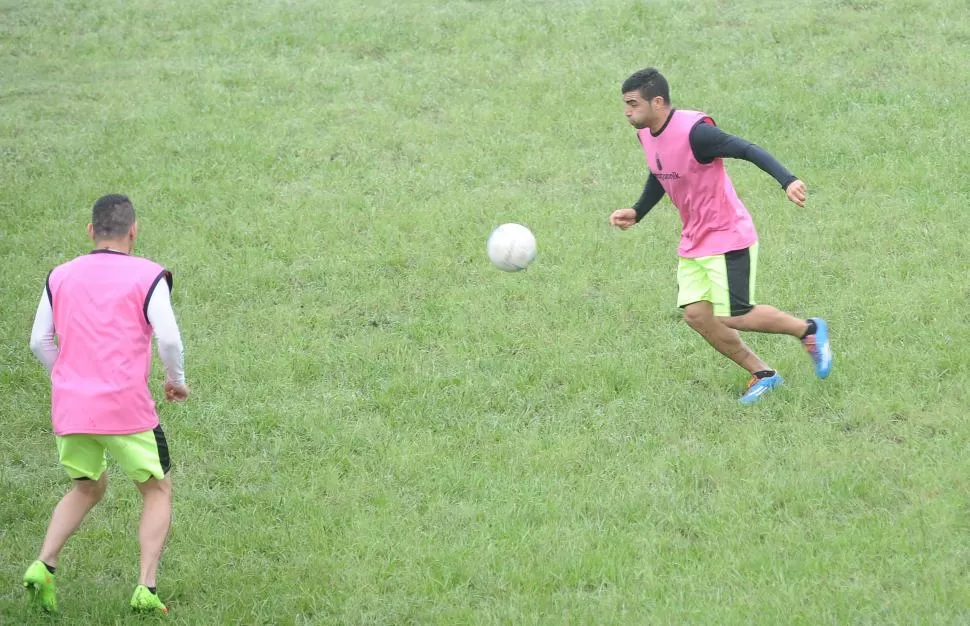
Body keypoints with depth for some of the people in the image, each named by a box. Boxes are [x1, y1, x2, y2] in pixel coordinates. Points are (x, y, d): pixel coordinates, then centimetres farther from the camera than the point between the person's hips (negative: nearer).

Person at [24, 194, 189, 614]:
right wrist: (176, 380, 7)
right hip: (126, 407, -5)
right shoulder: (148, 276, -4)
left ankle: (43, 566, 4)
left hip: (69, 407, 5)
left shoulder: (61, 276, 9)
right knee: (158, 490, 13)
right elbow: (168, 338, -11)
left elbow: (39, 341, 9)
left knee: (88, 488, 24)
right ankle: (146, 588, -2)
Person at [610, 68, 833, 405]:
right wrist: (637, 212, 10)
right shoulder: (646, 134, 1)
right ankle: (762, 374, 15)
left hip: (728, 238, -8)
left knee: (733, 317, -7)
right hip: (693, 242, 8)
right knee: (695, 315, 1)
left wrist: (787, 180, -43)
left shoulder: (694, 131, -26)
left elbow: (748, 150, -31)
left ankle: (808, 329, 16)